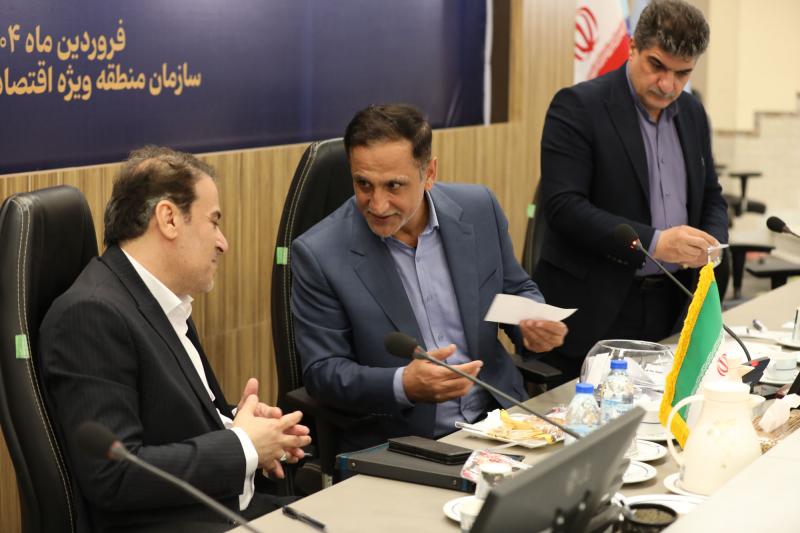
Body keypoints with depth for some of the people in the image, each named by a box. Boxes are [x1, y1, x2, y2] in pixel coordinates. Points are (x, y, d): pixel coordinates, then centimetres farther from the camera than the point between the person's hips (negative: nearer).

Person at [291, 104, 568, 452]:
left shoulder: (479, 209, 0)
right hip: (391, 446, -3)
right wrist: (404, 385, -24)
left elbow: (516, 291, 15)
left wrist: (534, 325, -8)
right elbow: (322, 371, -7)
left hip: (496, 421, 3)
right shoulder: (319, 254, -9)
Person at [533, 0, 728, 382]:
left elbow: (710, 196, 20)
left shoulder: (692, 113, 11)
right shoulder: (578, 107, -10)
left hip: (671, 307, 6)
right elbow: (562, 206, -18)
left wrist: (712, 245, -3)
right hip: (594, 310, -6)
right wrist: (652, 242, -25)